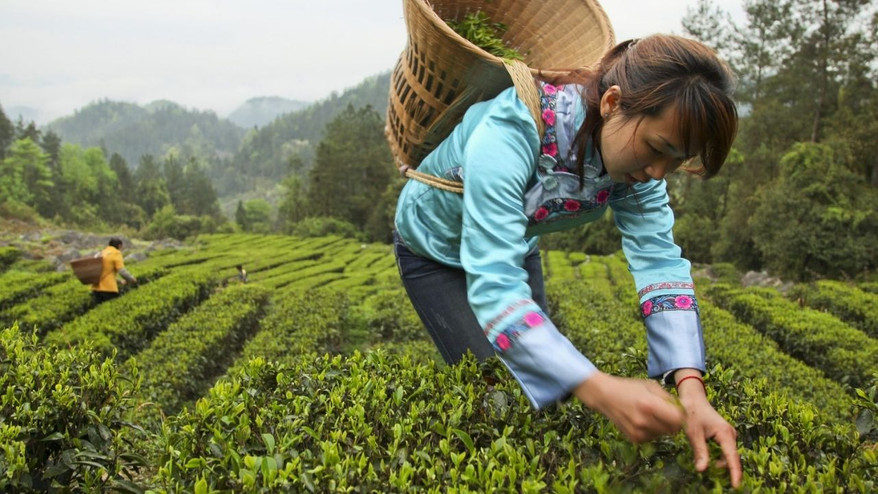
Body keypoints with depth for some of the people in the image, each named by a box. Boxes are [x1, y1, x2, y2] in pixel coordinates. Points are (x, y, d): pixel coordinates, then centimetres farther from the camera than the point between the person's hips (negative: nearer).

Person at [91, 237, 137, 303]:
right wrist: (132, 279, 2)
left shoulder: (102, 253, 18)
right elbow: (122, 271, -14)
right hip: (108, 288, -7)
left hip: (96, 287, 7)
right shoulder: (116, 253, -5)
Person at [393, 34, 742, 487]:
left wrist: (691, 390, -40)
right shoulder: (510, 132, -43)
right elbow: (493, 286, -49)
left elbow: (660, 263, -26)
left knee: (549, 369, 5)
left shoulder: (634, 149, -22)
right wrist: (599, 390, -59)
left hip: (515, 244, 5)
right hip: (438, 250, -5)